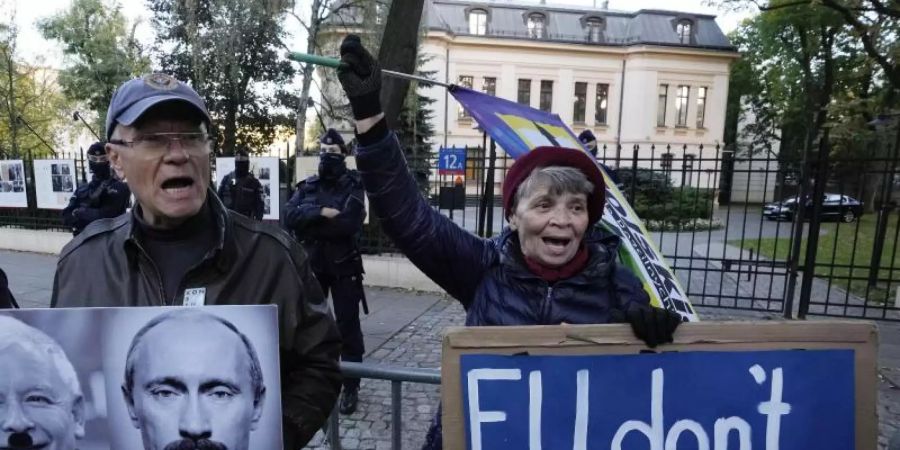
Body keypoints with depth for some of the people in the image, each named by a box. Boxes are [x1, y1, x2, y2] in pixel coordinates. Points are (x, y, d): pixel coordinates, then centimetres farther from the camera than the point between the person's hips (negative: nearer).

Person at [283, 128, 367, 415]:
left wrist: (309, 226, -11)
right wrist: (322, 213, -20)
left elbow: (350, 223, -19)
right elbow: (289, 217, -8)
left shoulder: (353, 186, -3)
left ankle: (351, 388, 13)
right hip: (312, 265, 4)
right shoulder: (307, 186, 8)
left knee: (348, 326, 1)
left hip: (344, 266, -4)